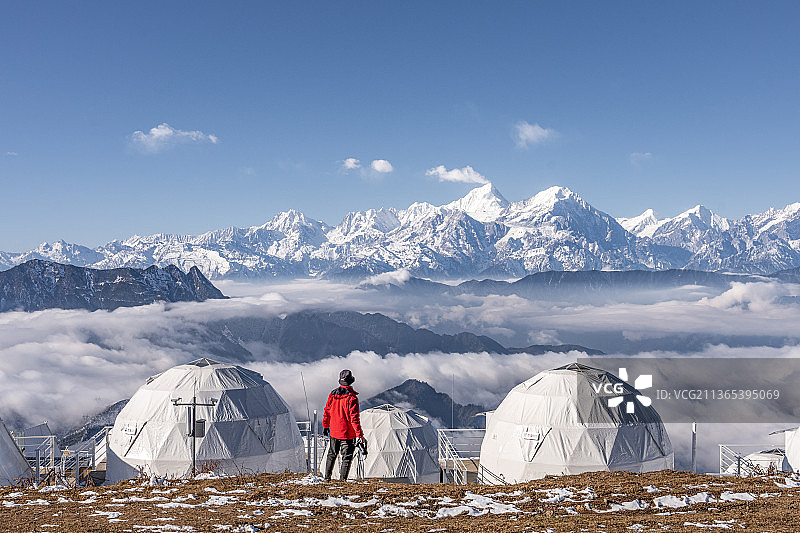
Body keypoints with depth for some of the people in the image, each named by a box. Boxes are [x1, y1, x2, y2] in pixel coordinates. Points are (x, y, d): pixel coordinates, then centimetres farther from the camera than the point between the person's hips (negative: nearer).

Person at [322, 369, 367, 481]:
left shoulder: (332, 395, 1)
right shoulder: (352, 398, -18)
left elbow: (327, 412, 11)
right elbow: (354, 418, -20)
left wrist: (325, 427, 24)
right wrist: (359, 435, -18)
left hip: (334, 433, 6)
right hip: (348, 434, -6)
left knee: (331, 455, 20)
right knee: (347, 457, 3)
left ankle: (327, 477, 28)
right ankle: (342, 479, 1)